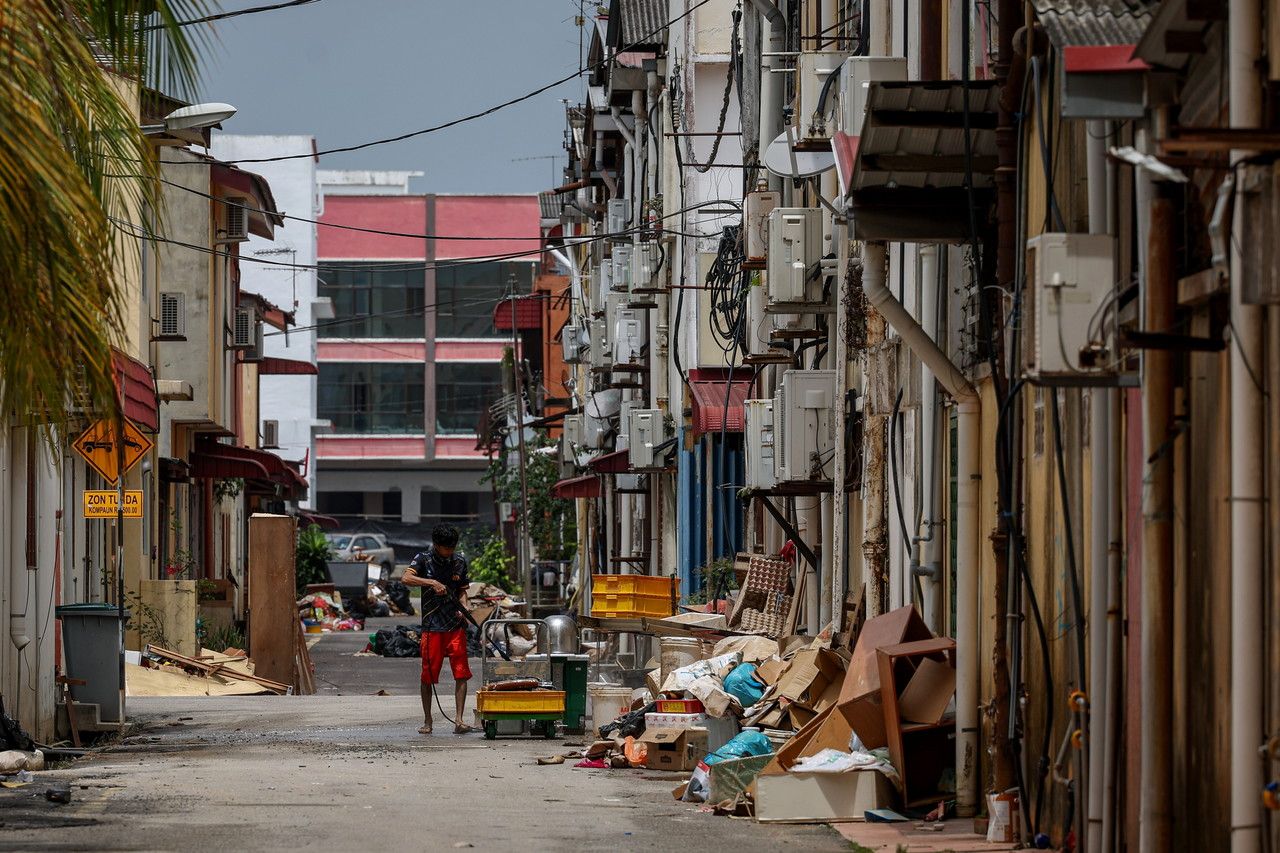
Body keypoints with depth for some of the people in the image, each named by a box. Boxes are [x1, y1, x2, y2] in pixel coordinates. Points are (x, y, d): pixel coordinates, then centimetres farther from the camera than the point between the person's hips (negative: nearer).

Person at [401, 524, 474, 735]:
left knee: (461, 673, -7)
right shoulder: (423, 560, -1)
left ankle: (459, 720, -8)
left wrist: (463, 608, -4)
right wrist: (432, 582, -25)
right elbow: (406, 578, -16)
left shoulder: (459, 562, 9)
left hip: (455, 625, 2)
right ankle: (427, 721, 13)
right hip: (431, 625, -2)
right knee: (428, 675, 2)